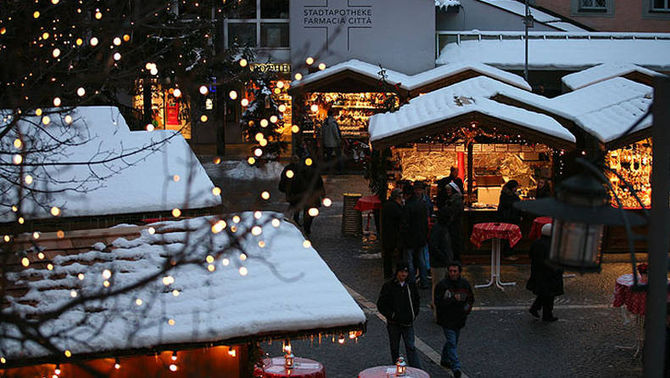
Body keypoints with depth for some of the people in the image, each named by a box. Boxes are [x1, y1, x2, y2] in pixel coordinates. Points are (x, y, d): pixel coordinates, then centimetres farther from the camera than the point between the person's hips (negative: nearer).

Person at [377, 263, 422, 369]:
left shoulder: (411, 285, 4)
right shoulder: (388, 286, -7)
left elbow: (416, 301, 18)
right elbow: (381, 305, -5)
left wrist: (414, 315, 6)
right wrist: (391, 315, -10)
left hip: (408, 323, 1)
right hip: (393, 324, -1)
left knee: (411, 347, -6)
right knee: (395, 349, 9)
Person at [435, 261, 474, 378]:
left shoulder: (465, 284, 2)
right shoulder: (442, 285, -14)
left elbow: (471, 298, 17)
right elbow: (438, 302, -20)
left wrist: (467, 306, 0)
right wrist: (453, 299, -28)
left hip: (459, 319, 6)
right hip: (446, 319, -6)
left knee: (453, 341, 19)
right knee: (451, 343, -12)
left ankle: (445, 359, 41)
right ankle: (456, 367, -14)